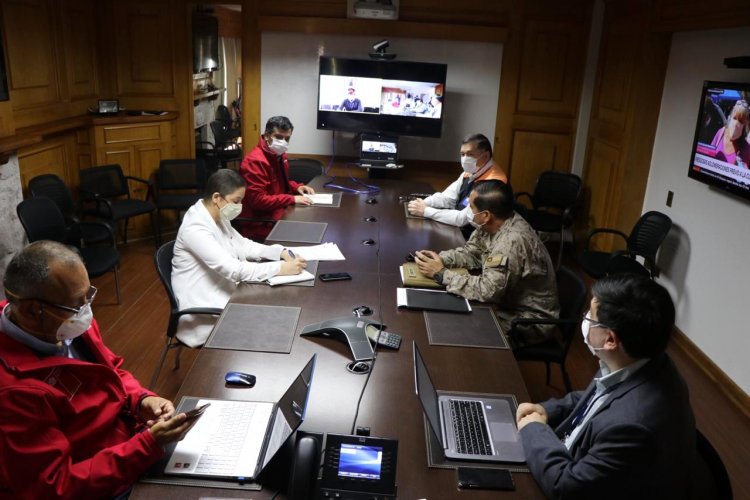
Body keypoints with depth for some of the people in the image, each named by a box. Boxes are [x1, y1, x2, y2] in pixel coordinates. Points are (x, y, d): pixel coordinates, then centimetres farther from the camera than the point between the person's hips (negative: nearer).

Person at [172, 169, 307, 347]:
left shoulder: (218, 217, 2)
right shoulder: (195, 228, -27)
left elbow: (243, 245, 10)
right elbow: (233, 269, -32)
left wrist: (280, 252, -6)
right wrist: (281, 268, -31)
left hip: (222, 292, 9)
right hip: (203, 307, -8)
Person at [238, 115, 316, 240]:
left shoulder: (279, 154, 9)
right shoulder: (255, 161, -20)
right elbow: (258, 200, -24)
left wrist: (297, 187, 6)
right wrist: (292, 199, -22)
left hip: (280, 213, 9)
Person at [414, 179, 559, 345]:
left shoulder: (511, 242, -33)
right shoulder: (491, 224, -6)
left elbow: (487, 291, -34)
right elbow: (471, 252, 5)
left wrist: (441, 274, -26)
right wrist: (439, 258, -13)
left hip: (529, 321, -8)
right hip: (508, 301, 8)